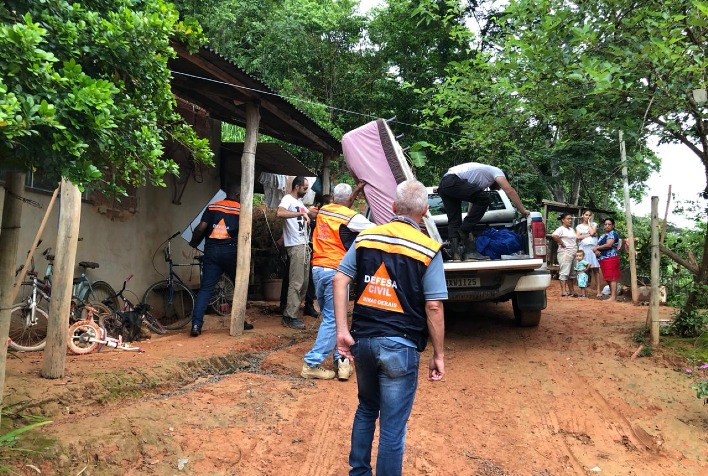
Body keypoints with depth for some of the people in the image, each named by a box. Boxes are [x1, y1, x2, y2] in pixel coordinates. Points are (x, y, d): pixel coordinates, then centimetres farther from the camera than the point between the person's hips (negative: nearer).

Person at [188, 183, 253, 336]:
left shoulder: (212, 206, 9)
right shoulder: (241, 209, 4)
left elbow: (201, 228, 0)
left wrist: (193, 242, 17)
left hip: (212, 250, 2)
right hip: (231, 251, -2)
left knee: (205, 288, 3)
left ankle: (196, 324, -6)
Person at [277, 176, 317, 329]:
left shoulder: (299, 202, 20)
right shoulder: (288, 199, -9)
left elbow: (312, 214, 31)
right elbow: (280, 213, -29)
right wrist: (301, 213, -27)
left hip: (304, 245, 10)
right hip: (296, 246, -10)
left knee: (304, 281, 12)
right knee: (296, 283, -9)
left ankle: (291, 312, 19)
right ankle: (290, 317, -4)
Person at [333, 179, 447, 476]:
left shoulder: (365, 237, 3)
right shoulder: (428, 250, -8)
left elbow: (339, 280, -3)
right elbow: (433, 307, -10)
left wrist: (342, 331, -3)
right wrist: (438, 354, -2)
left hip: (362, 339, 5)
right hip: (400, 345, -4)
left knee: (366, 409, 25)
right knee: (392, 425, 8)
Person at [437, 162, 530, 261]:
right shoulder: (496, 171, 13)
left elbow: (474, 202, 37)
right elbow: (510, 191, 2)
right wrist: (522, 210, 8)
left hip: (443, 185, 9)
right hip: (453, 181, -9)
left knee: (453, 220, 9)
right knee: (484, 200, -7)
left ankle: (455, 253, -3)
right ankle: (464, 231, -3)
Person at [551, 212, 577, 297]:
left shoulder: (571, 229, 20)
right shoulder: (561, 229, -8)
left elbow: (576, 239, 30)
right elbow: (554, 236, -27)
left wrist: (576, 247, 12)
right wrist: (561, 243, -19)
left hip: (573, 253, 9)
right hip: (565, 253, -9)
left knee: (571, 273, 12)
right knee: (564, 272, -10)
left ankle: (571, 291, 18)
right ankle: (563, 291, -11)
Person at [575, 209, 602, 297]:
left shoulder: (594, 224, 15)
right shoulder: (579, 226, 15)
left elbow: (592, 232, -5)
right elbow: (578, 237, 0)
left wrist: (589, 222, 5)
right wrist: (589, 235, -4)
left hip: (593, 248, 0)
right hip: (583, 248, 0)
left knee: (595, 269, -6)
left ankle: (598, 290, -9)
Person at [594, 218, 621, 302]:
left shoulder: (613, 234, -4)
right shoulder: (602, 235, 22)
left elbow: (608, 245, -18)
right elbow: (598, 245, 17)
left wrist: (596, 248, -6)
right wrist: (596, 250, -7)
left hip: (611, 258, -9)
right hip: (603, 259, 9)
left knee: (612, 278, -11)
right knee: (608, 279, 8)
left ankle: (613, 297, -14)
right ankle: (613, 296, 12)